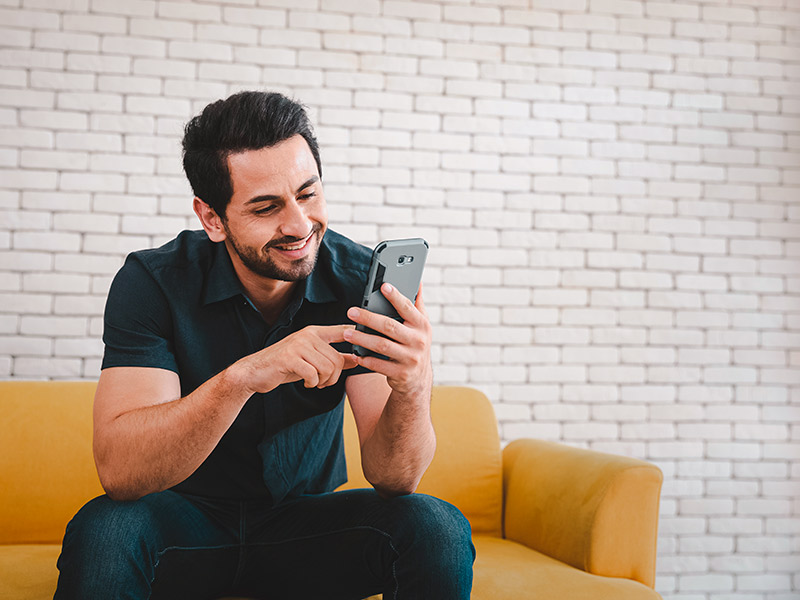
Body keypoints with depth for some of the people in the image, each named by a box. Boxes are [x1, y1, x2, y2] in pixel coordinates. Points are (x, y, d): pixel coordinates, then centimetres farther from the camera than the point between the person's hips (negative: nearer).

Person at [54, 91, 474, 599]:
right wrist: (241, 377, -42)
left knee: (437, 530, -25)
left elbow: (392, 478, -17)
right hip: (186, 520, -1)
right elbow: (119, 471, -28)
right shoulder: (153, 281, -17)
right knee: (102, 533, -32)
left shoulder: (363, 281, -13)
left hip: (306, 521, 1)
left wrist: (411, 390, -39)